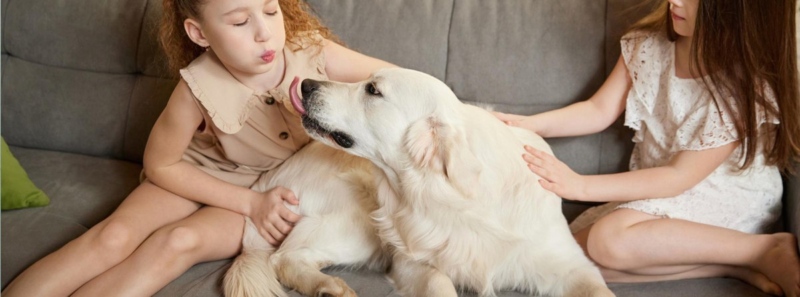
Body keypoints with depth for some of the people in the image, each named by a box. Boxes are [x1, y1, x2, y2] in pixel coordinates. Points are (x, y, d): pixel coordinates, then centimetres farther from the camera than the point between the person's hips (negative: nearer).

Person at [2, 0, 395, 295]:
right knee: (115, 236, -23)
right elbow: (160, 165, -10)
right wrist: (249, 202, -17)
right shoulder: (199, 90, -25)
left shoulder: (312, 51, -24)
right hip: (199, 175, 1)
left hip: (277, 188, 0)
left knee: (180, 240, -26)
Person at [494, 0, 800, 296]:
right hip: (656, 188, 7)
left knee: (609, 239, -31)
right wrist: (527, 124, -15)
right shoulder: (648, 43, -6)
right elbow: (599, 111, 1)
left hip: (728, 196, -7)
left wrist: (581, 186, -25)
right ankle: (733, 266, -12)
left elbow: (680, 177, -20)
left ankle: (768, 251, -16)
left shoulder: (746, 85, -22)